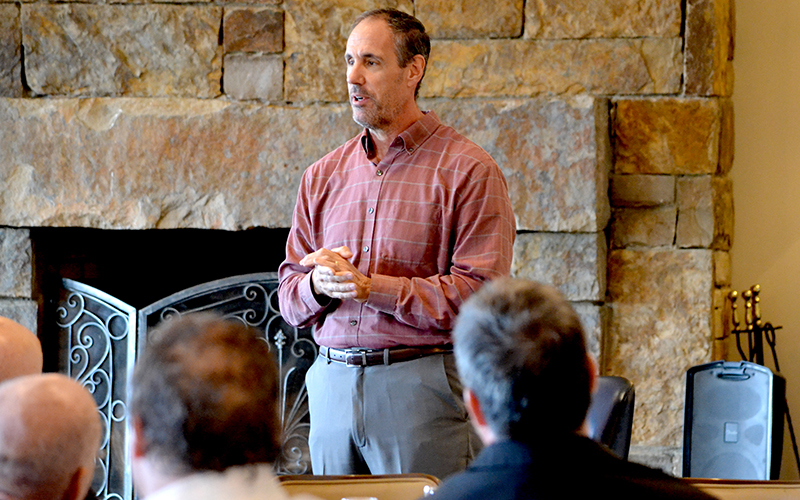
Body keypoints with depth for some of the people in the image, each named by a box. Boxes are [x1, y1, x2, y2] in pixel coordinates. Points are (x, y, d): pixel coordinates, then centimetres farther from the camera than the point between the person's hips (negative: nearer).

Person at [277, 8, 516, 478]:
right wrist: (318, 284, -9)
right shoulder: (324, 175, 15)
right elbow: (289, 298, 16)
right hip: (332, 382, 5)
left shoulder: (468, 170, -3)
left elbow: (478, 294, -12)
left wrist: (370, 287, -16)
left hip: (422, 385, -5)